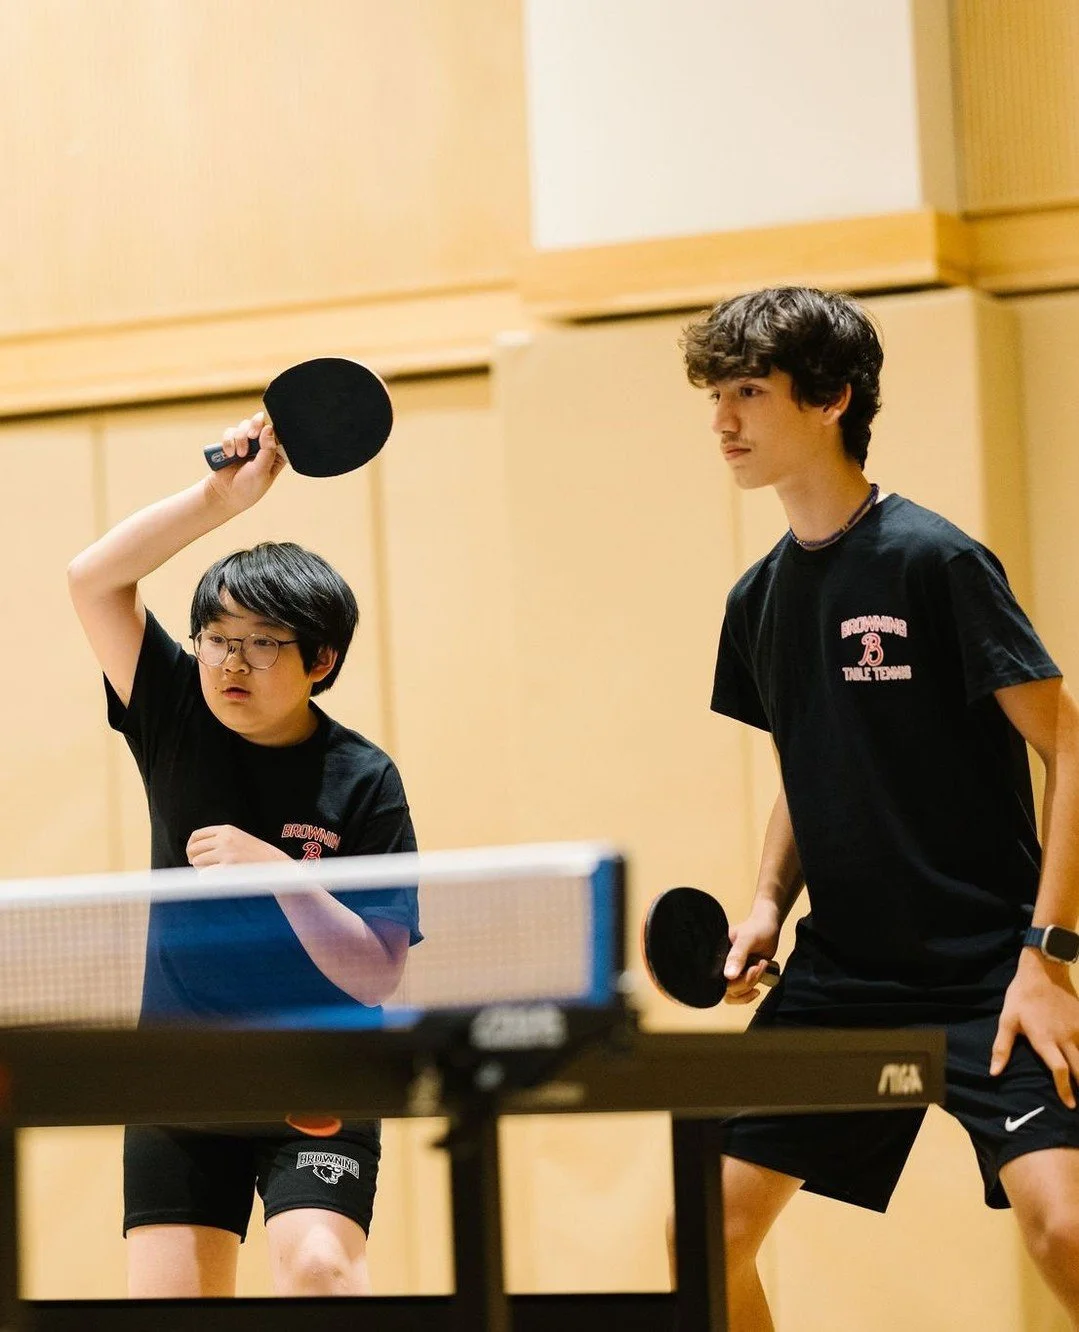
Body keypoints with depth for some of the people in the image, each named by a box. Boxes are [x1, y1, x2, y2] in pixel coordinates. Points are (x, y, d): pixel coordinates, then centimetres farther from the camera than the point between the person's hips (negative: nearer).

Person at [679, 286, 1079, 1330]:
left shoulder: (933, 561, -12)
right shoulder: (759, 600, 8)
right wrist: (767, 908, 4)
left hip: (984, 973, -6)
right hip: (837, 976, 7)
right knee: (711, 1229, 3)